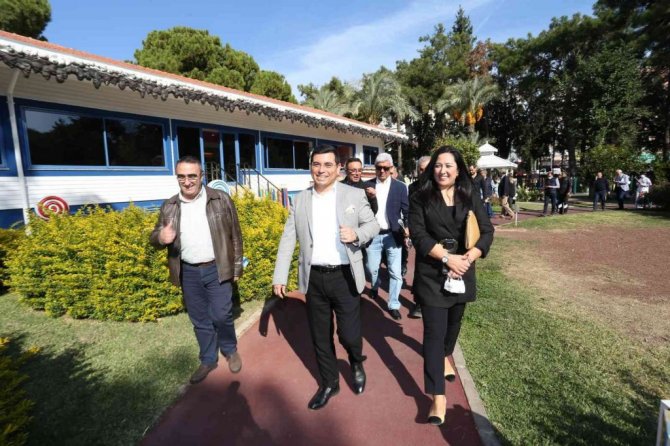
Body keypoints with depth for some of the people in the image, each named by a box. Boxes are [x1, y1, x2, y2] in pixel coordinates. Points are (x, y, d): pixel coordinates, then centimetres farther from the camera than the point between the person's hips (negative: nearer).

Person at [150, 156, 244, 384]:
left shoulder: (221, 199, -6)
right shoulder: (169, 206, 2)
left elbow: (235, 235, -2)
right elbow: (154, 237, 7)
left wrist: (237, 267, -2)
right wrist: (161, 237, -19)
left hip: (217, 269, -3)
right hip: (188, 272, 3)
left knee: (221, 315, 2)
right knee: (199, 320, 15)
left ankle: (230, 351, 30)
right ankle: (208, 360, 34)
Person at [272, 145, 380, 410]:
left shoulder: (354, 195, -2)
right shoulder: (300, 200, 4)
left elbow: (373, 225, 3)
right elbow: (287, 240, 4)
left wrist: (357, 235, -19)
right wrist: (279, 276, 0)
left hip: (345, 277, -2)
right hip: (314, 278, 3)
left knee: (349, 334, 2)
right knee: (320, 338, 14)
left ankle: (356, 363, 39)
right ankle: (329, 383, 38)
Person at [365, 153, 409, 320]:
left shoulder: (400, 187, -1)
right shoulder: (368, 186, 1)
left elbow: (406, 210, -1)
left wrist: (407, 228, -15)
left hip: (393, 235, -1)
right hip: (374, 235, 1)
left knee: (396, 272, 1)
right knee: (372, 268, 14)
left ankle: (393, 305, 17)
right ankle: (375, 287, 46)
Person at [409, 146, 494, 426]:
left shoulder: (471, 198, 3)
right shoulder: (421, 199, -5)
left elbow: (487, 232, -2)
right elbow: (418, 235, -12)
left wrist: (466, 259, -17)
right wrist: (447, 258, -20)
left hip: (462, 272, 4)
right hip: (431, 273, -3)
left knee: (454, 321, 22)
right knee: (434, 330, -4)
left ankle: (446, 356, 52)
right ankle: (438, 396, 3)